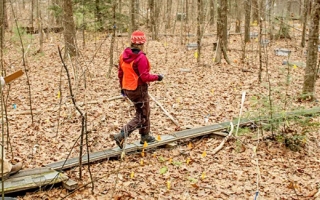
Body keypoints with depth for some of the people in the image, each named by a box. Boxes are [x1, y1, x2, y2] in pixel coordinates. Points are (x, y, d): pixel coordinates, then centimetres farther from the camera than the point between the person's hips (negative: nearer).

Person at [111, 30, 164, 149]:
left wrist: (122, 87, 21)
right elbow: (145, 77, -22)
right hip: (139, 90, -8)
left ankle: (145, 137, 34)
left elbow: (120, 73, 9)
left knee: (141, 112, 23)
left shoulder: (124, 55, 2)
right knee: (142, 117, 5)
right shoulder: (141, 58, -21)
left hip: (127, 89, 8)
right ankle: (121, 136, -8)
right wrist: (157, 77, -5)